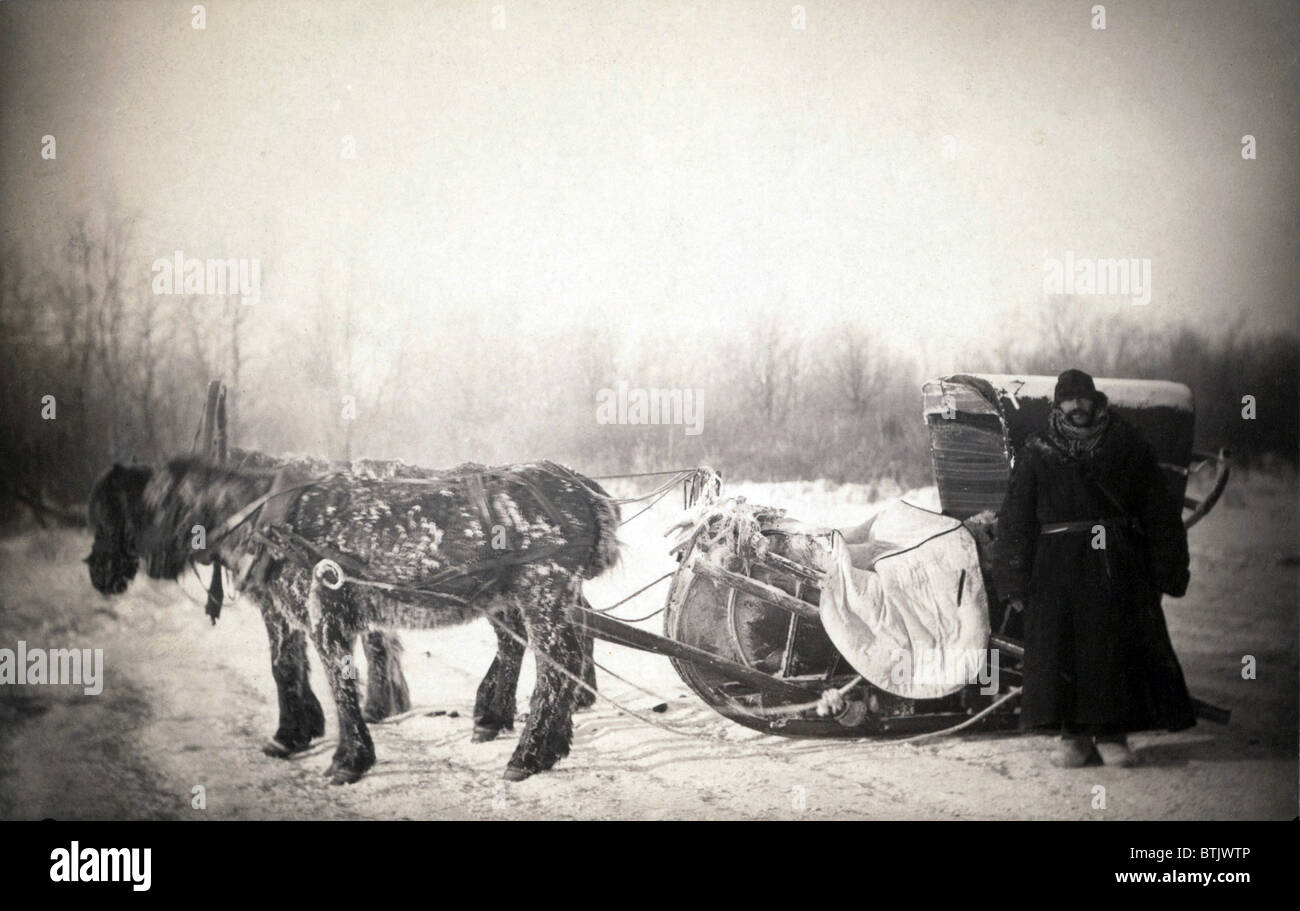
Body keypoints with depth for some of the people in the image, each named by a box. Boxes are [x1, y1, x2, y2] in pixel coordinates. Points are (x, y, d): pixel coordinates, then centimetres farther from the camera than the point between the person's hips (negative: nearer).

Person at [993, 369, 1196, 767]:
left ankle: (1112, 734, 6)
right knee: (1061, 647, -2)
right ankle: (1074, 735, 5)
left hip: (1119, 568, 0)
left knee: (1118, 644, -1)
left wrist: (1166, 570, -1)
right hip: (1057, 566, 0)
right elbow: (1015, 521, 4)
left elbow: (1160, 511, 6)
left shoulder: (1128, 446, 6)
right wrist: (1015, 583, -2)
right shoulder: (1036, 452, 5)